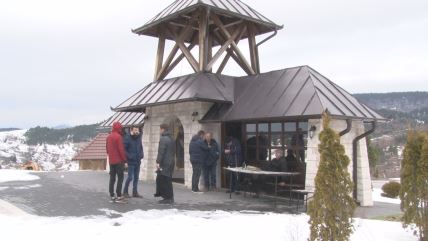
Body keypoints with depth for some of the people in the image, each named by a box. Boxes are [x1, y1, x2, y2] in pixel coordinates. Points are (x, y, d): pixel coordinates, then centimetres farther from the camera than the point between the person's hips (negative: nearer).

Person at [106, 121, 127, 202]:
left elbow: (107, 149, 17)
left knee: (112, 178, 10)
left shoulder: (108, 137, 11)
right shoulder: (118, 137, -14)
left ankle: (112, 196, 12)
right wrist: (124, 159, -9)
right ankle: (118, 196, -5)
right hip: (119, 161, -8)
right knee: (120, 178, -3)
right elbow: (121, 149, -16)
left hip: (111, 161, 8)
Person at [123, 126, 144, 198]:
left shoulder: (139, 138, 9)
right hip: (131, 161, -6)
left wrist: (141, 154, 4)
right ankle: (125, 192, 10)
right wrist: (129, 156, -17)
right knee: (130, 177, -6)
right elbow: (124, 149, -12)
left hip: (138, 161, 6)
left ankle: (135, 192, 19)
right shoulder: (127, 138, -10)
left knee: (136, 177, 11)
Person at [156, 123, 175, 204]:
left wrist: (158, 162, -17)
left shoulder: (163, 139, -14)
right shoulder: (171, 138, 15)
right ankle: (170, 198, 18)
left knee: (164, 181, -3)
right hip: (171, 162, 9)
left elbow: (161, 152, -19)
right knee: (168, 181, 14)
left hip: (164, 163, -9)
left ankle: (168, 198, -1)